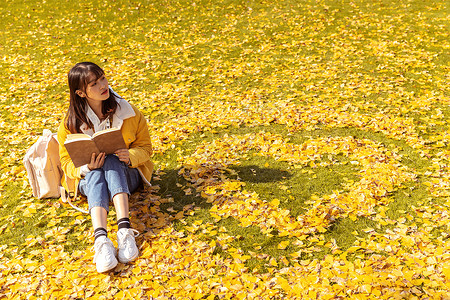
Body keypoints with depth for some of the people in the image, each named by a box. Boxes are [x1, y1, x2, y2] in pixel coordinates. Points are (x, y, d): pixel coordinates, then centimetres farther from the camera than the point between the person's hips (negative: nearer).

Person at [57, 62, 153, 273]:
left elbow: (145, 146, 2)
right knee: (96, 176, -36)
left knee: (112, 162, -34)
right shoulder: (71, 123, -5)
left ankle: (125, 229, -50)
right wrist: (86, 167, -23)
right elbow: (66, 161, 0)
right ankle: (101, 239, -57)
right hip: (89, 178, 0)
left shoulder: (127, 112, -4)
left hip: (126, 174, 0)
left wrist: (130, 156, -22)